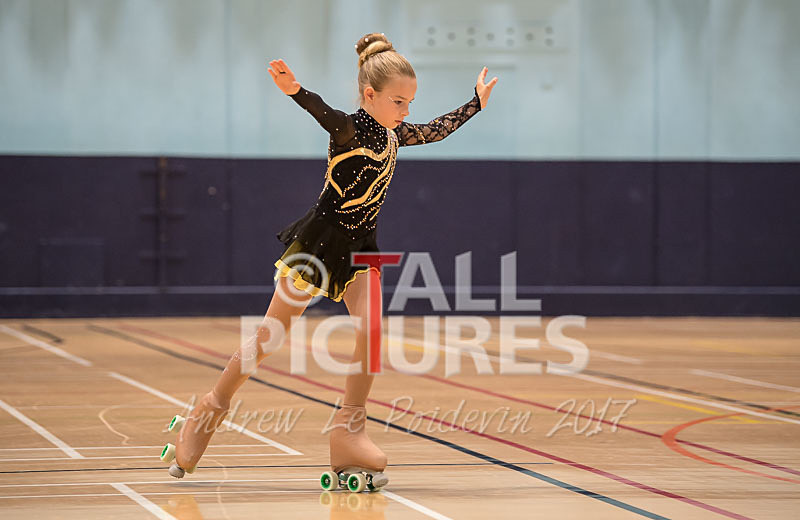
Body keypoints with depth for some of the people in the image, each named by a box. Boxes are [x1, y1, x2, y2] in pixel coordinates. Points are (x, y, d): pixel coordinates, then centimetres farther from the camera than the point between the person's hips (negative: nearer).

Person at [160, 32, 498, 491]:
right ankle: (212, 410, 23)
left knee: (371, 328, -16)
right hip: (321, 240, -6)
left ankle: (349, 434, -7)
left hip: (361, 248, 6)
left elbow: (434, 131, 24)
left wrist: (476, 105, 32)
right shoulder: (350, 128, -19)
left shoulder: (392, 135, 4)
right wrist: (296, 91, -63)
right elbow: (325, 113, -42)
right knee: (270, 338, 3)